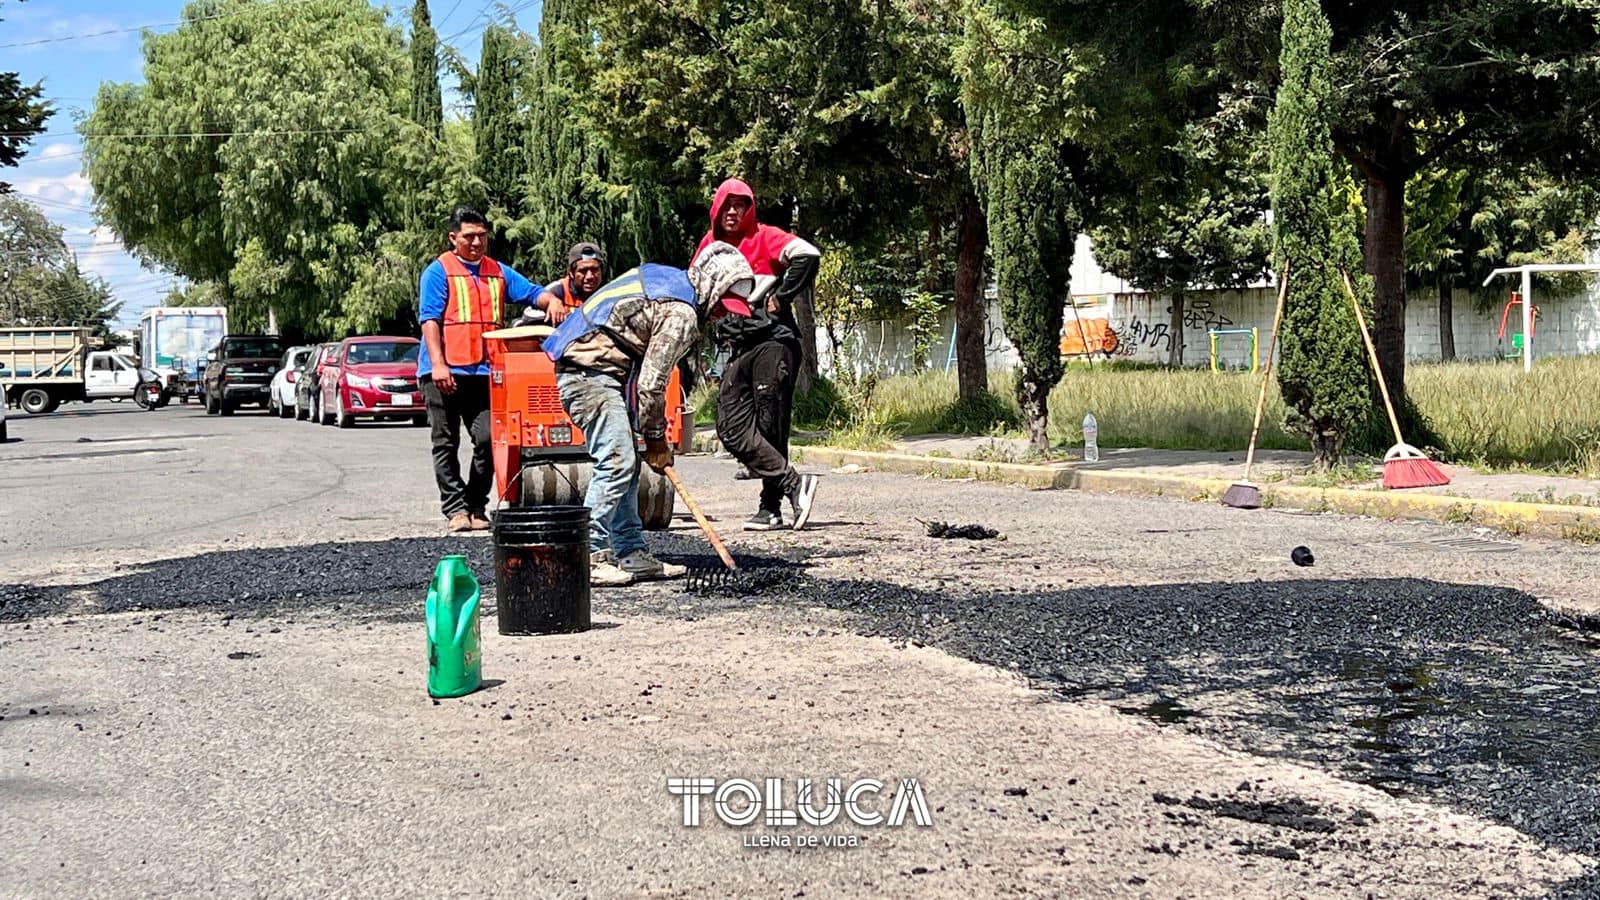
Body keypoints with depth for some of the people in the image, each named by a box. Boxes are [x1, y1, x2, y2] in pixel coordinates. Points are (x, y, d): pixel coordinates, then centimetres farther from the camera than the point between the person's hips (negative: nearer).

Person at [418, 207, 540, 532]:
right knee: (446, 444, 3)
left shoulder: (499, 273, 16)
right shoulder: (438, 271, 2)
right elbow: (429, 319, -6)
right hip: (444, 373, -3)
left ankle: (477, 507, 10)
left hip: (484, 371, 3)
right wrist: (438, 364, -15)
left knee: (487, 439, -4)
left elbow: (535, 294, 14)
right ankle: (456, 509, 8)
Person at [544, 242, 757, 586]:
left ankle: (631, 554, 14)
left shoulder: (667, 280, 16)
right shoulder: (681, 313, -15)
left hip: (581, 368, 11)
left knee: (626, 463, 11)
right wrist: (656, 437, -2)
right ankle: (588, 557, -13)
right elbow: (652, 382, -14)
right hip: (591, 372, -11)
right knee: (617, 462, -14)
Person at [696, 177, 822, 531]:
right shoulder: (709, 246, 16)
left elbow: (807, 255, -17)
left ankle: (771, 507, 3)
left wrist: (782, 297, -12)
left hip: (773, 341, -6)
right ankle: (794, 483, -8)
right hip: (737, 349, 7)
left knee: (770, 428, -5)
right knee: (731, 428, -7)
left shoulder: (764, 237, -2)